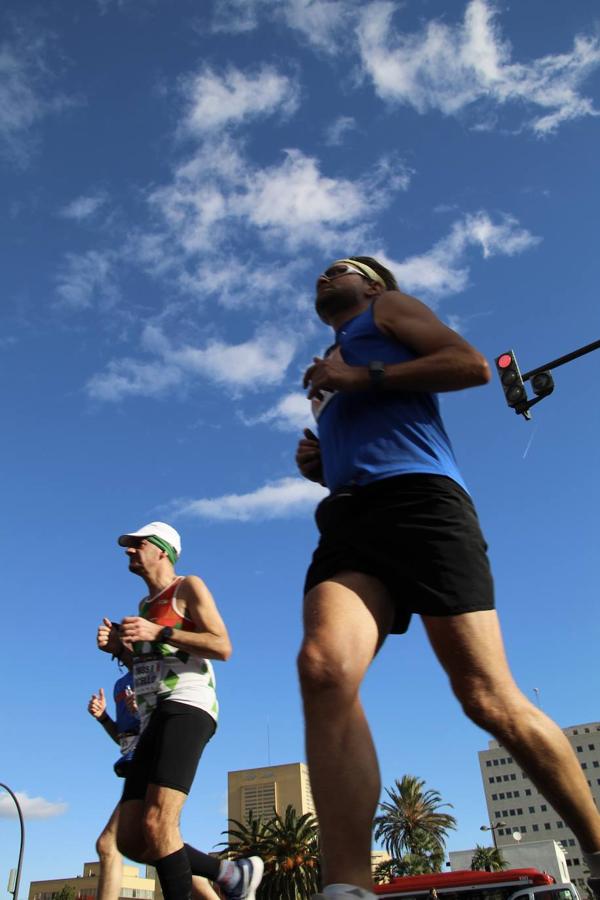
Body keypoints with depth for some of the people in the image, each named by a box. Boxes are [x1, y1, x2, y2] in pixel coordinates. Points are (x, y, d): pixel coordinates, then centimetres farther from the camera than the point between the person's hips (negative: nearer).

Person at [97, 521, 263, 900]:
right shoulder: (146, 605, 28)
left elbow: (223, 647, -7)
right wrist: (119, 648, 13)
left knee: (157, 825, -24)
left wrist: (158, 633, -12)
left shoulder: (188, 587, 4)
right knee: (131, 840, 0)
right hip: (153, 720, 9)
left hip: (186, 707, -9)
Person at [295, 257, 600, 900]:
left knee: (489, 698, -9)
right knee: (323, 666, -25)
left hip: (418, 497, -5)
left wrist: (364, 377, -3)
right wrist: (315, 463, 16)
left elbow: (473, 365, 3)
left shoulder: (388, 307, 20)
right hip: (348, 521, 6)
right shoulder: (329, 372, 38)